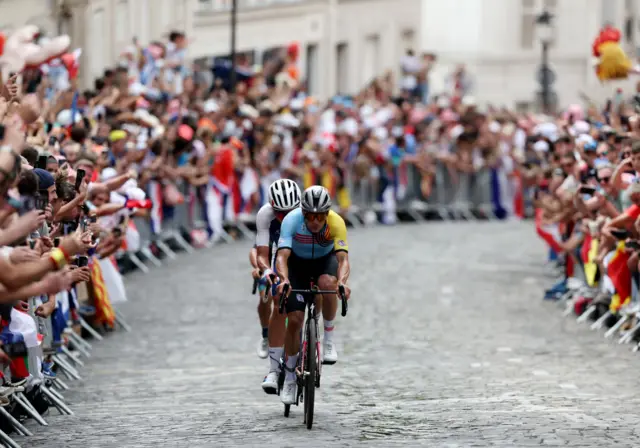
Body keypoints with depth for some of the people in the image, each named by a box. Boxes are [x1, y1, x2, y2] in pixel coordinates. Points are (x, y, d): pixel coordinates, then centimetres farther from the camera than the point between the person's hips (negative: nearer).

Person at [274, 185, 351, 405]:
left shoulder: (336, 223, -30)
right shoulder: (292, 220, -32)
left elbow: (343, 258, -38)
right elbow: (282, 256, -39)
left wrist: (342, 282, -58)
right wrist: (284, 280, -59)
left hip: (325, 260, 0)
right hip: (297, 262, 0)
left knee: (327, 283, -36)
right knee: (295, 319, -11)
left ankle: (329, 338, -15)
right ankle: (290, 375, 8)